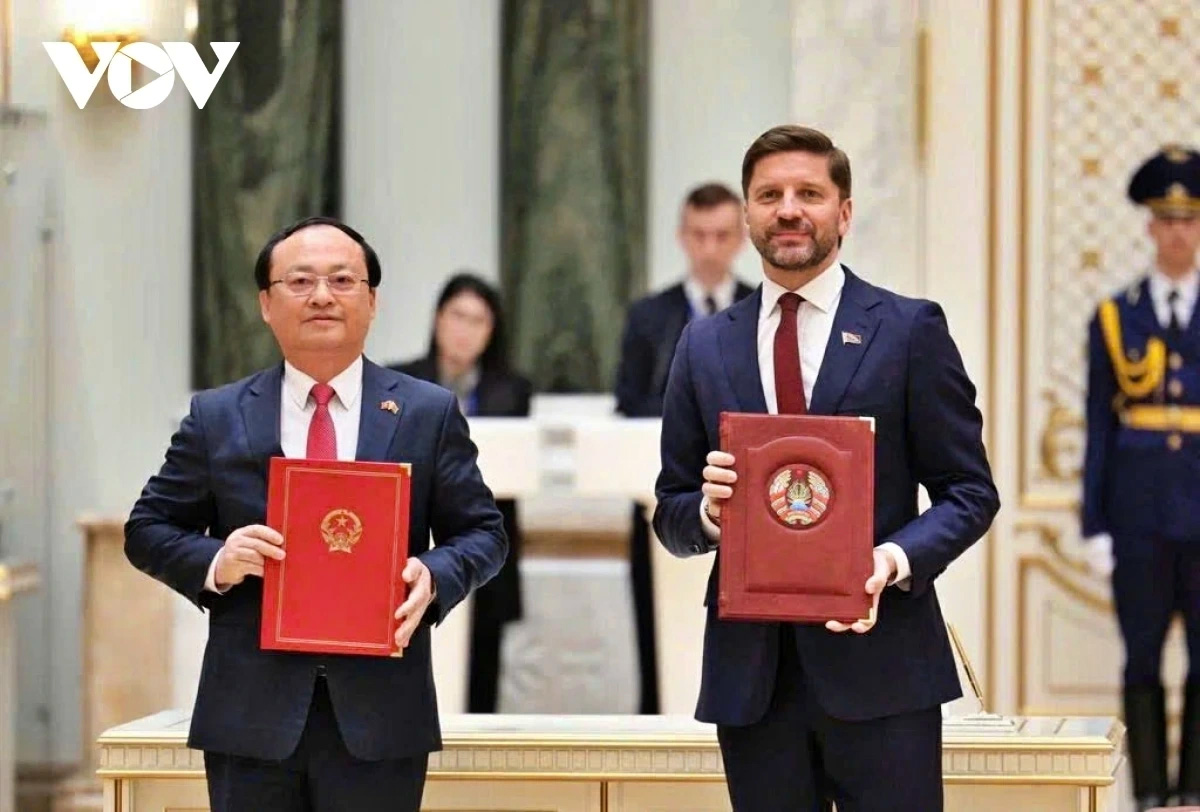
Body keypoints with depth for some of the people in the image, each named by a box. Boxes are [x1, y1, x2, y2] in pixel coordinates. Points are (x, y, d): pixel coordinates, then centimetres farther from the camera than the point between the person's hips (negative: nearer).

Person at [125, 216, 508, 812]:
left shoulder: (429, 414, 7)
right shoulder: (217, 418, 8)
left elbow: (482, 533, 9)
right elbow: (148, 530, 9)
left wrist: (434, 576, -13)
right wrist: (214, 562, -12)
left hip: (381, 715, 0)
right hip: (252, 713, 0)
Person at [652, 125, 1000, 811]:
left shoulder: (911, 330, 3)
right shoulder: (706, 347, 12)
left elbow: (971, 492, 2)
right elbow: (671, 512, 15)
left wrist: (898, 558, -16)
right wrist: (706, 511, -8)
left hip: (877, 660, -3)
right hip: (750, 670, 3)